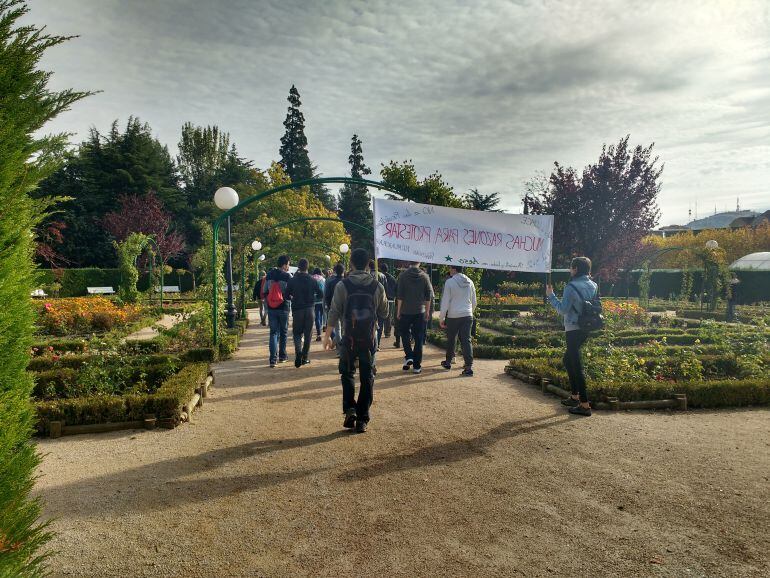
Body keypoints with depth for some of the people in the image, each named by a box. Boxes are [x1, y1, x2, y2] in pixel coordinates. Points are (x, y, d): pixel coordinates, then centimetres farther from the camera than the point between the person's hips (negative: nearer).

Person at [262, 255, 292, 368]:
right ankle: (282, 356, 23)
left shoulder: (269, 275, 3)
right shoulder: (287, 276, -10)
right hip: (283, 308, -3)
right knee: (283, 332, 14)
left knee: (273, 333, 3)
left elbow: (264, 292, 7)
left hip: (271, 308, 3)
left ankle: (273, 359, -8)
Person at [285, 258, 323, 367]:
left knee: (297, 332, 10)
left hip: (297, 309, 0)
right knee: (308, 334, 10)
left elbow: (287, 294, -2)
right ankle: (305, 357, 11)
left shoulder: (292, 280, -4)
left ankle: (298, 351, -15)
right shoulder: (312, 280, -2)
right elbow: (321, 294, -1)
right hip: (310, 309, 1)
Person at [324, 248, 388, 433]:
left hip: (350, 337, -1)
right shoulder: (377, 286, -2)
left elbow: (334, 312, -6)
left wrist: (327, 335, 2)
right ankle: (362, 420, 11)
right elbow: (384, 312, 7)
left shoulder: (342, 285, -7)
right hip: (370, 338, 1)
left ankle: (350, 409, -2)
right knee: (367, 377, 9)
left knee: (348, 373, 16)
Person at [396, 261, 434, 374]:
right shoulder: (424, 276, 0)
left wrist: (398, 311, 1)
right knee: (419, 338, 5)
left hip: (406, 311, -1)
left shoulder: (403, 275, -6)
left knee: (405, 335, 17)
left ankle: (408, 357, 0)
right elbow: (429, 295, 3)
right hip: (420, 312, 1)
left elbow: (400, 295, -7)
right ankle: (417, 365, 7)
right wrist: (427, 311, 12)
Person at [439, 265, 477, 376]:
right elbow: (474, 302, 16)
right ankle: (468, 366, -9)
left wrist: (441, 318, -2)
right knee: (466, 340, 0)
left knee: (451, 340, 13)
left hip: (453, 316, -3)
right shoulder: (470, 282, 9)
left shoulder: (450, 282, -7)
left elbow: (445, 302, -8)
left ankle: (448, 362, 28)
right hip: (467, 316, 3)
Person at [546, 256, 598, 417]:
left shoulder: (571, 287, -16)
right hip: (585, 329, 9)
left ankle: (585, 405, -3)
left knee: (576, 365, -4)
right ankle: (575, 397, 28)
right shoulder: (593, 286, 7)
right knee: (568, 360, 22)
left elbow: (563, 309, -17)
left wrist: (551, 295, -7)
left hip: (573, 330, -9)